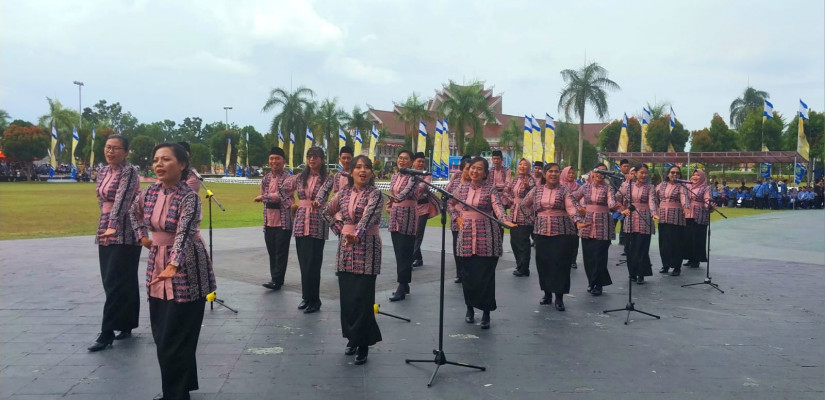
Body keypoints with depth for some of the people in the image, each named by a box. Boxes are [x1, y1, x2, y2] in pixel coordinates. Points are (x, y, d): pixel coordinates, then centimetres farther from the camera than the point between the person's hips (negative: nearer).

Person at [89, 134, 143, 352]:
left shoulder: (129, 171, -11)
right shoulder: (103, 171, 12)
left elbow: (122, 199, -24)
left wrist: (114, 225, -35)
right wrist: (106, 226, 12)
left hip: (125, 234, -8)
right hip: (106, 231, 8)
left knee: (115, 283, -7)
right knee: (110, 282, 11)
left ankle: (107, 333, -4)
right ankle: (126, 325, 20)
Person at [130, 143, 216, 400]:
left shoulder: (189, 197, -20)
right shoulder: (150, 192, 0)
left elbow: (184, 233, -33)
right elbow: (134, 212, 22)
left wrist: (173, 266, -45)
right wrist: (143, 237, 11)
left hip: (185, 269, -7)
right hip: (157, 265, 7)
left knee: (176, 338, -3)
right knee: (160, 335, 14)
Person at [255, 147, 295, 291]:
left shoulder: (288, 178, -9)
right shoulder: (266, 179, 12)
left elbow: (280, 195, -20)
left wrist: (263, 197, -11)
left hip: (284, 221, -6)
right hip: (269, 222, 6)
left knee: (281, 252, -3)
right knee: (272, 252, 10)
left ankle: (276, 280, 0)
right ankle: (275, 278, 20)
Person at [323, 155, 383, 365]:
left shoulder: (374, 193, -8)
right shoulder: (344, 192, 7)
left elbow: (369, 215, -27)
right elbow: (328, 212, 22)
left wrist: (357, 234, -44)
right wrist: (339, 229, 9)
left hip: (367, 247, -5)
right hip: (345, 247, 5)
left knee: (362, 297, -4)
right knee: (346, 296, 9)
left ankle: (363, 344, 6)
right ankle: (352, 337, 25)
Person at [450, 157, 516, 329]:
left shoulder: (490, 189, -4)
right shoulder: (462, 188, 8)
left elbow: (498, 206, -19)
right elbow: (451, 203, 24)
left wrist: (506, 220, -37)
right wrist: (458, 217, 10)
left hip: (486, 237, -3)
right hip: (466, 235, 3)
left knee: (485, 274, -3)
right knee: (468, 274, 7)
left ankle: (486, 312, 8)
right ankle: (470, 308, 25)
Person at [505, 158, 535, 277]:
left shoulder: (530, 179, -7)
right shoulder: (515, 180, 11)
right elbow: (506, 191, 25)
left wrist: (528, 186, -34)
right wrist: (511, 199, 9)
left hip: (525, 215, -7)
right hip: (514, 215, 7)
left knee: (523, 242, -4)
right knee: (514, 241, 11)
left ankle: (524, 269, 5)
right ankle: (520, 266, 24)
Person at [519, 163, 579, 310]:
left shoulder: (564, 190, -1)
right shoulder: (537, 189, 7)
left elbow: (571, 207, -14)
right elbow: (524, 204, 20)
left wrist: (578, 221, -31)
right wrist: (534, 217, 11)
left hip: (561, 231, -3)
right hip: (542, 231, 3)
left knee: (560, 263, -4)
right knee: (543, 262, 5)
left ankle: (559, 297, 4)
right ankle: (547, 294, 20)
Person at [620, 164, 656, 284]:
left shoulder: (649, 187, 1)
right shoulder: (627, 185, 6)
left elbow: (651, 201, -12)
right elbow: (620, 199, 12)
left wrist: (653, 213, -29)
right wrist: (623, 210, -1)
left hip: (644, 221, -2)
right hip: (630, 220, 2)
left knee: (642, 247, -2)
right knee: (630, 247, 5)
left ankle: (641, 274, 7)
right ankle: (632, 273, 18)